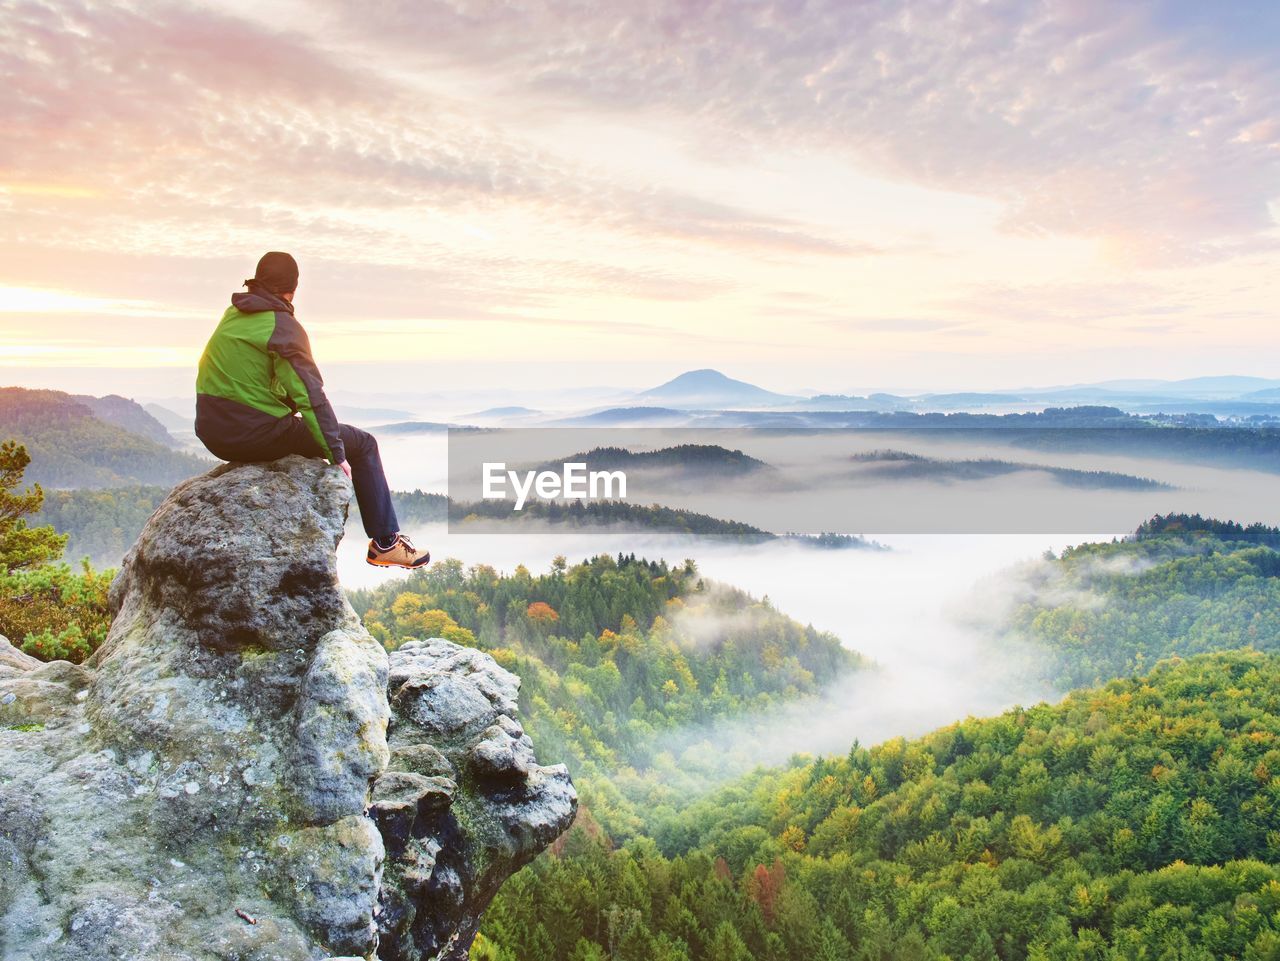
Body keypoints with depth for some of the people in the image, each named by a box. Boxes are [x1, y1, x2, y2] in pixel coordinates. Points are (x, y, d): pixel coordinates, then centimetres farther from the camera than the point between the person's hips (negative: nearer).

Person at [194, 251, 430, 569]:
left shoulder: (233, 314, 12)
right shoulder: (283, 326, -12)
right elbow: (311, 394, -17)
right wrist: (338, 454, -15)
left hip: (211, 432, 8)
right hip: (255, 433, -8)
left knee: (294, 427, 37)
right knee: (363, 444, 3)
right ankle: (385, 542, 6)